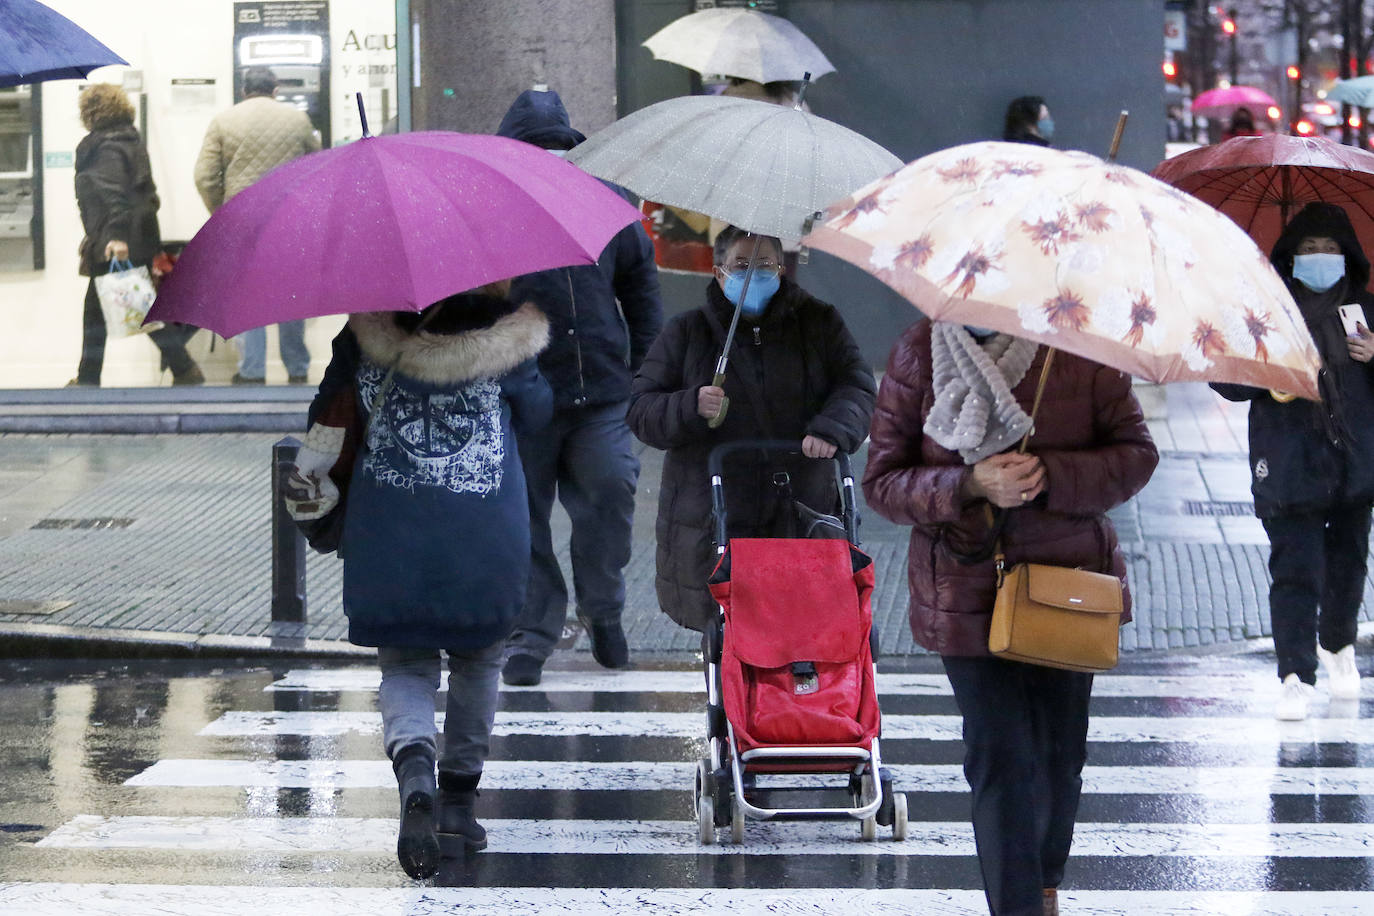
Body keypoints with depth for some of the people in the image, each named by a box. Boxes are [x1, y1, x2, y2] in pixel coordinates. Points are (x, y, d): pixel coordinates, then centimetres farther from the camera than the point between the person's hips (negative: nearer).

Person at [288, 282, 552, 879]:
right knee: (477, 660, 20)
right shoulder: (506, 337, -8)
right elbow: (536, 415, 7)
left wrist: (310, 479, 17)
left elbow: (331, 413, 1)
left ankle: (416, 782, -20)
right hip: (486, 534, -1)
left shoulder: (368, 332, -4)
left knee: (405, 667, 9)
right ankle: (458, 801, 23)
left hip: (390, 535, 1)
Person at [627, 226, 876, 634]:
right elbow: (641, 410, 2)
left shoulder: (818, 323, 9)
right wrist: (691, 407, -19)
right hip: (710, 522, -1)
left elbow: (856, 386, 0)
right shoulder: (686, 333, 6)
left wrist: (832, 427, -21)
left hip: (802, 511, 1)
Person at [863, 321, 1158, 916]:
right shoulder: (919, 354, -5)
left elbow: (1136, 454, -3)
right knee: (1000, 760, -9)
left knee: (1060, 755, 14)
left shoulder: (1079, 349, -5)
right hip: (968, 593, -2)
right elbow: (881, 481, -5)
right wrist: (969, 485, -23)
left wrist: (1052, 475, -21)